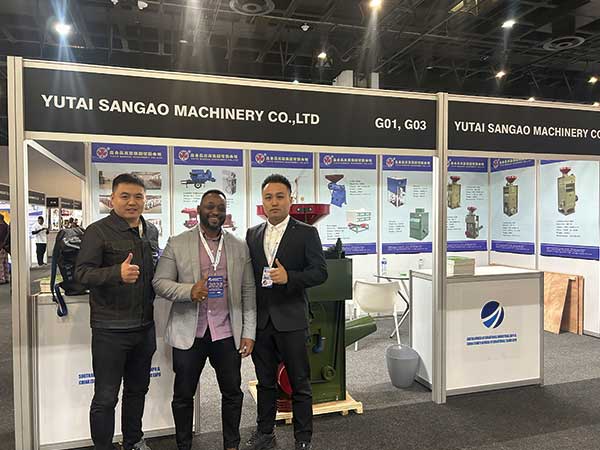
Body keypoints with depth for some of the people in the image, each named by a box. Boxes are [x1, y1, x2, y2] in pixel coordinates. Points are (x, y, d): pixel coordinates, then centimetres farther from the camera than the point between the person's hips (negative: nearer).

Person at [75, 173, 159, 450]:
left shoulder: (151, 231, 9)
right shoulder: (98, 231, -9)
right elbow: (82, 273, -18)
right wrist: (117, 273, -33)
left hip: (144, 326, 6)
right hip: (110, 330, -6)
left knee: (137, 390, 20)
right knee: (106, 398, 4)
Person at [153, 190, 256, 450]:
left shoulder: (240, 247, 4)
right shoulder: (177, 244, 0)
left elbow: (248, 292, 4)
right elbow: (160, 283, -3)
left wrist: (248, 333, 0)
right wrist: (190, 291, -22)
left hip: (228, 333, 1)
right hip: (189, 333, -1)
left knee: (232, 393, 12)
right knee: (183, 395, 12)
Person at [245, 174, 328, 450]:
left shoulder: (306, 233, -4)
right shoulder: (252, 234, 8)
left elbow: (320, 272, -9)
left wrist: (289, 277, -25)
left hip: (291, 320, -4)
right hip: (260, 320, 4)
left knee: (300, 383, 8)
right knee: (265, 381, 17)